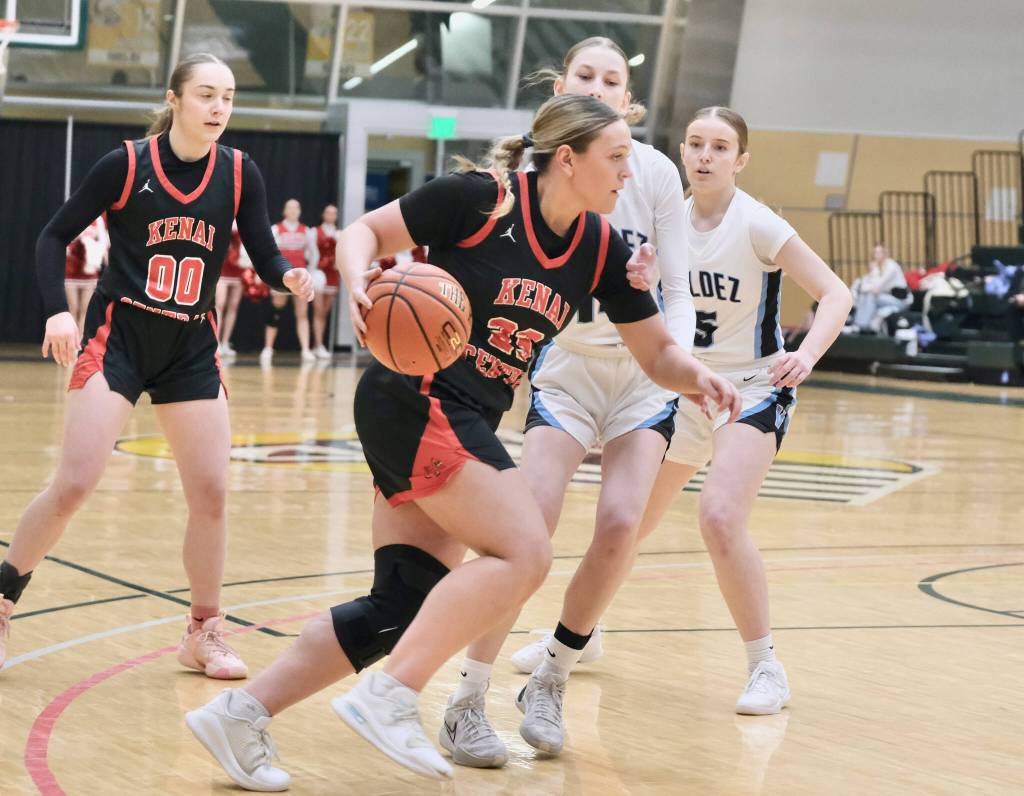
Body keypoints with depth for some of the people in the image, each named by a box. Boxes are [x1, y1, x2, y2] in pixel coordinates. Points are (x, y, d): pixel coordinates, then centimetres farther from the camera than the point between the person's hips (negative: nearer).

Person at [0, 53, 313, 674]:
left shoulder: (239, 173, -1)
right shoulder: (126, 165, -9)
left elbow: (265, 255, -1)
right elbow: (55, 237, -2)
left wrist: (290, 276, -24)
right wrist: (58, 311, -15)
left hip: (193, 349, 4)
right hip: (118, 338, -3)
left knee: (211, 493, 0)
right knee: (74, 485, -13)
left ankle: (205, 633, 16)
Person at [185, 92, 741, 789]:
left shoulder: (602, 249, 6)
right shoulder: (481, 199, -11)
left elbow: (658, 353, 11)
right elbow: (364, 232, -4)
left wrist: (698, 377, -10)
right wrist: (359, 280, -25)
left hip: (465, 427, 8)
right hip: (417, 399, -8)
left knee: (403, 605, 3)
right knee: (524, 552, -19)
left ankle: (240, 713, 8)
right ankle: (389, 697, -13)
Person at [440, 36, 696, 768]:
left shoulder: (654, 172, -9)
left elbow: (678, 290, -5)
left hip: (643, 371, 1)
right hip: (566, 368, -1)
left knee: (620, 525, -17)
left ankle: (551, 679, 4)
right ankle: (467, 701, -8)